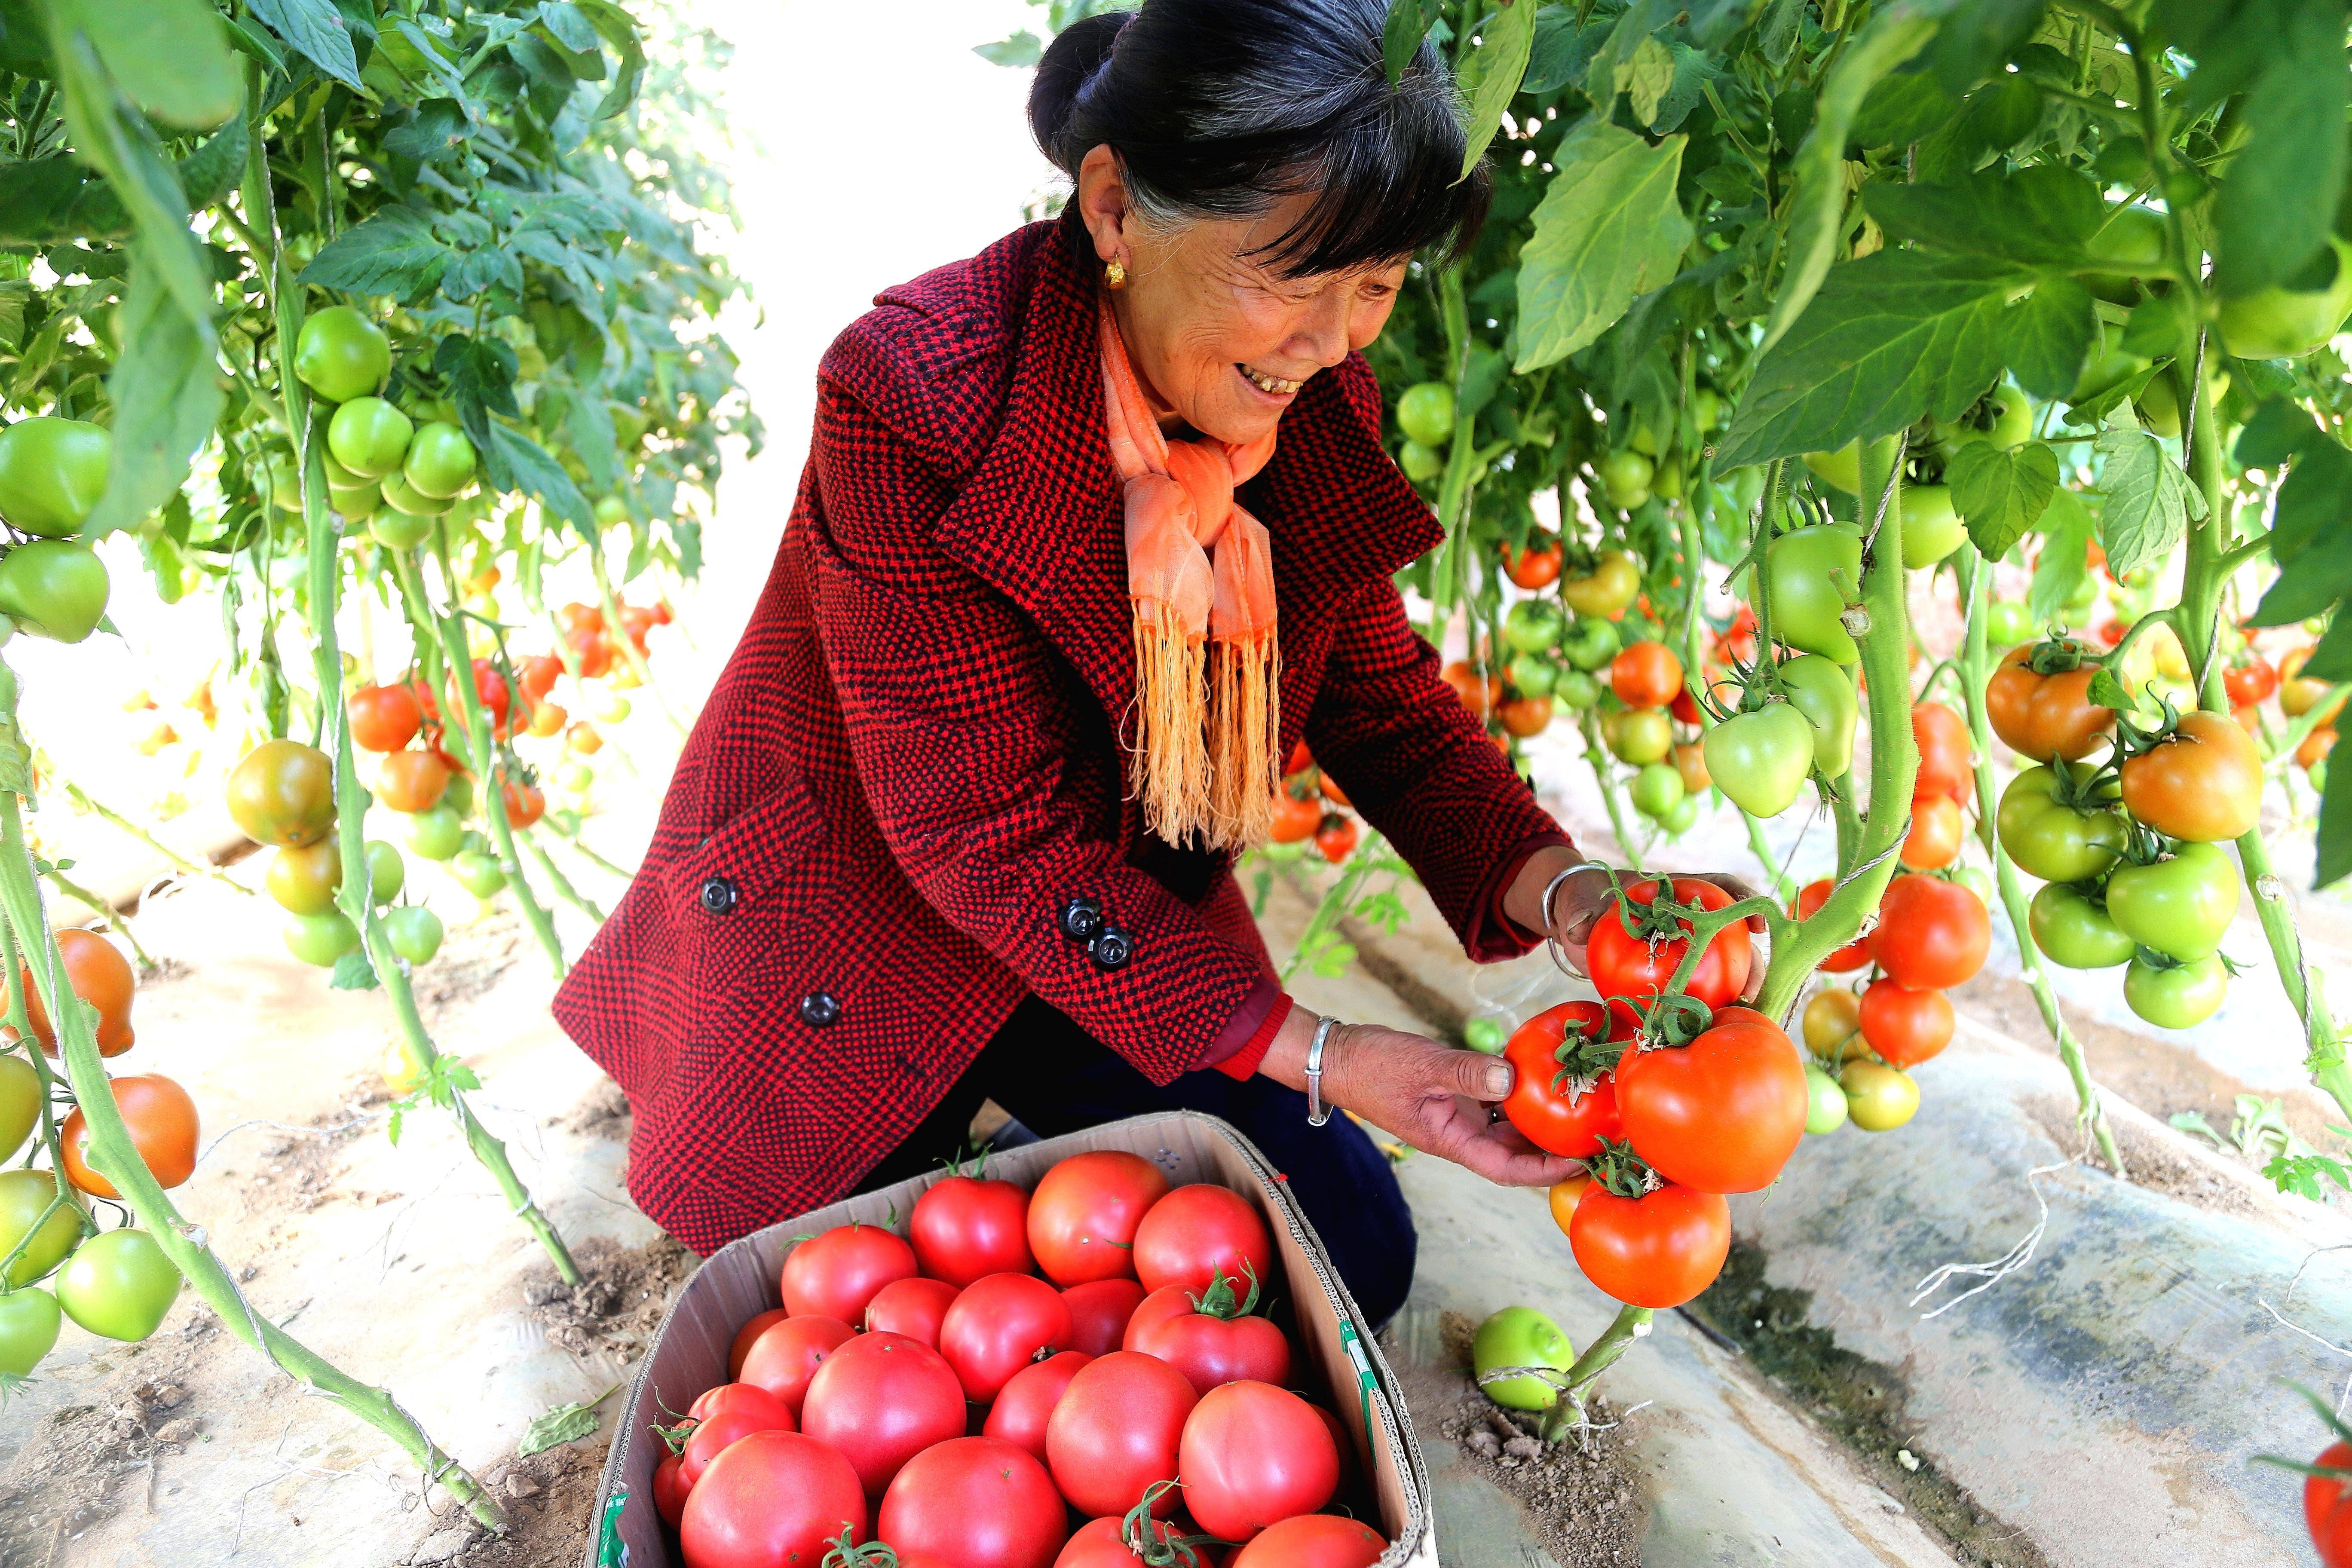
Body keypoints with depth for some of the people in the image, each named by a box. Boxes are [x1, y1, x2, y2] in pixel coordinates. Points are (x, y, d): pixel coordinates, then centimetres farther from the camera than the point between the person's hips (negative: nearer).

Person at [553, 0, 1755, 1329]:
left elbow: (1379, 690, -2)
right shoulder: (913, 400, -29)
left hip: (1131, 926, 5)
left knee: (1351, 1254, 6)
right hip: (856, 936, -4)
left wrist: (1560, 889, -21)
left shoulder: (1315, 408, -10)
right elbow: (985, 828, -28)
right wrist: (1306, 1053, -30)